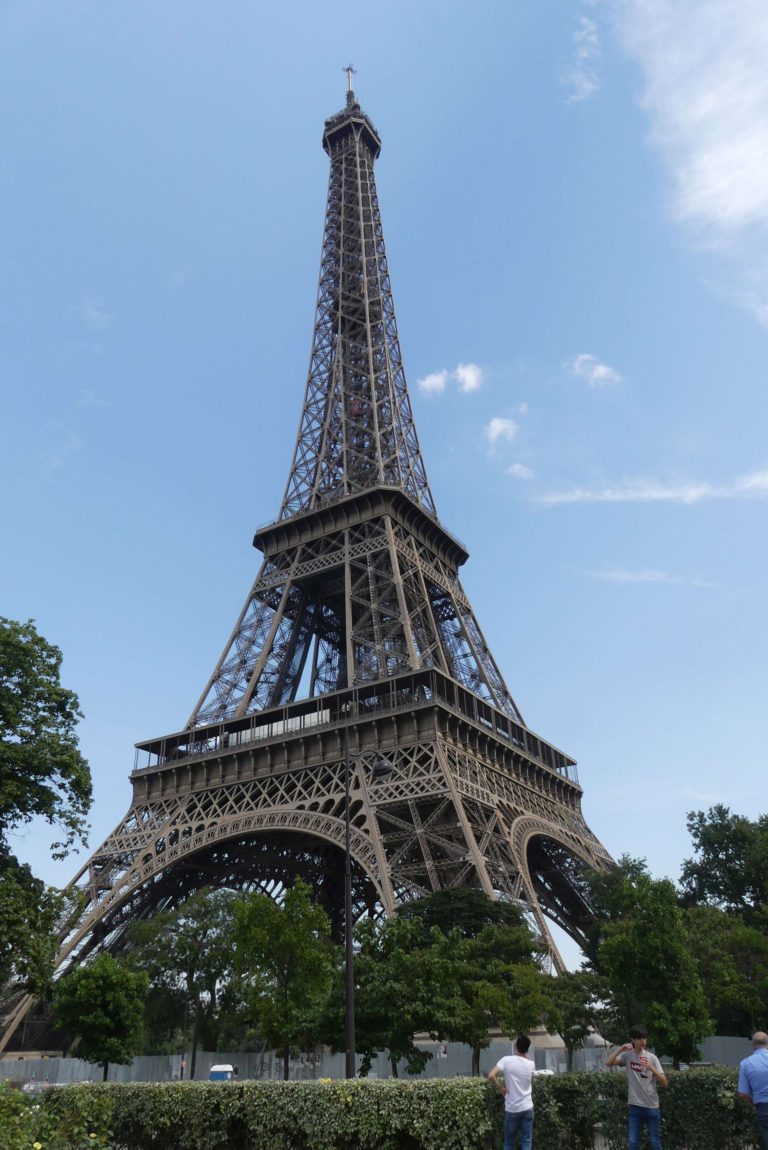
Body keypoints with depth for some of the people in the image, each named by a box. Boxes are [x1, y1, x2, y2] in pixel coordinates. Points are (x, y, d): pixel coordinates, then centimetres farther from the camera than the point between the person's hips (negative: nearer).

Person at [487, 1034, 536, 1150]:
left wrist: (500, 1088, -5)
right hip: (527, 1108, 2)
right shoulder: (531, 1064, -4)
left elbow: (491, 1076, -20)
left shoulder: (506, 1060, -12)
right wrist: (525, 1055, 14)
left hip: (511, 1109, -2)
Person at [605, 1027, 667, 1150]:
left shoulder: (652, 1057, -2)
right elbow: (608, 1063, -12)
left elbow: (664, 1082, -5)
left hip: (651, 1106, 0)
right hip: (635, 1106, 0)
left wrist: (651, 1068, -22)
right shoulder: (627, 1055, -1)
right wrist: (621, 1049, -23)